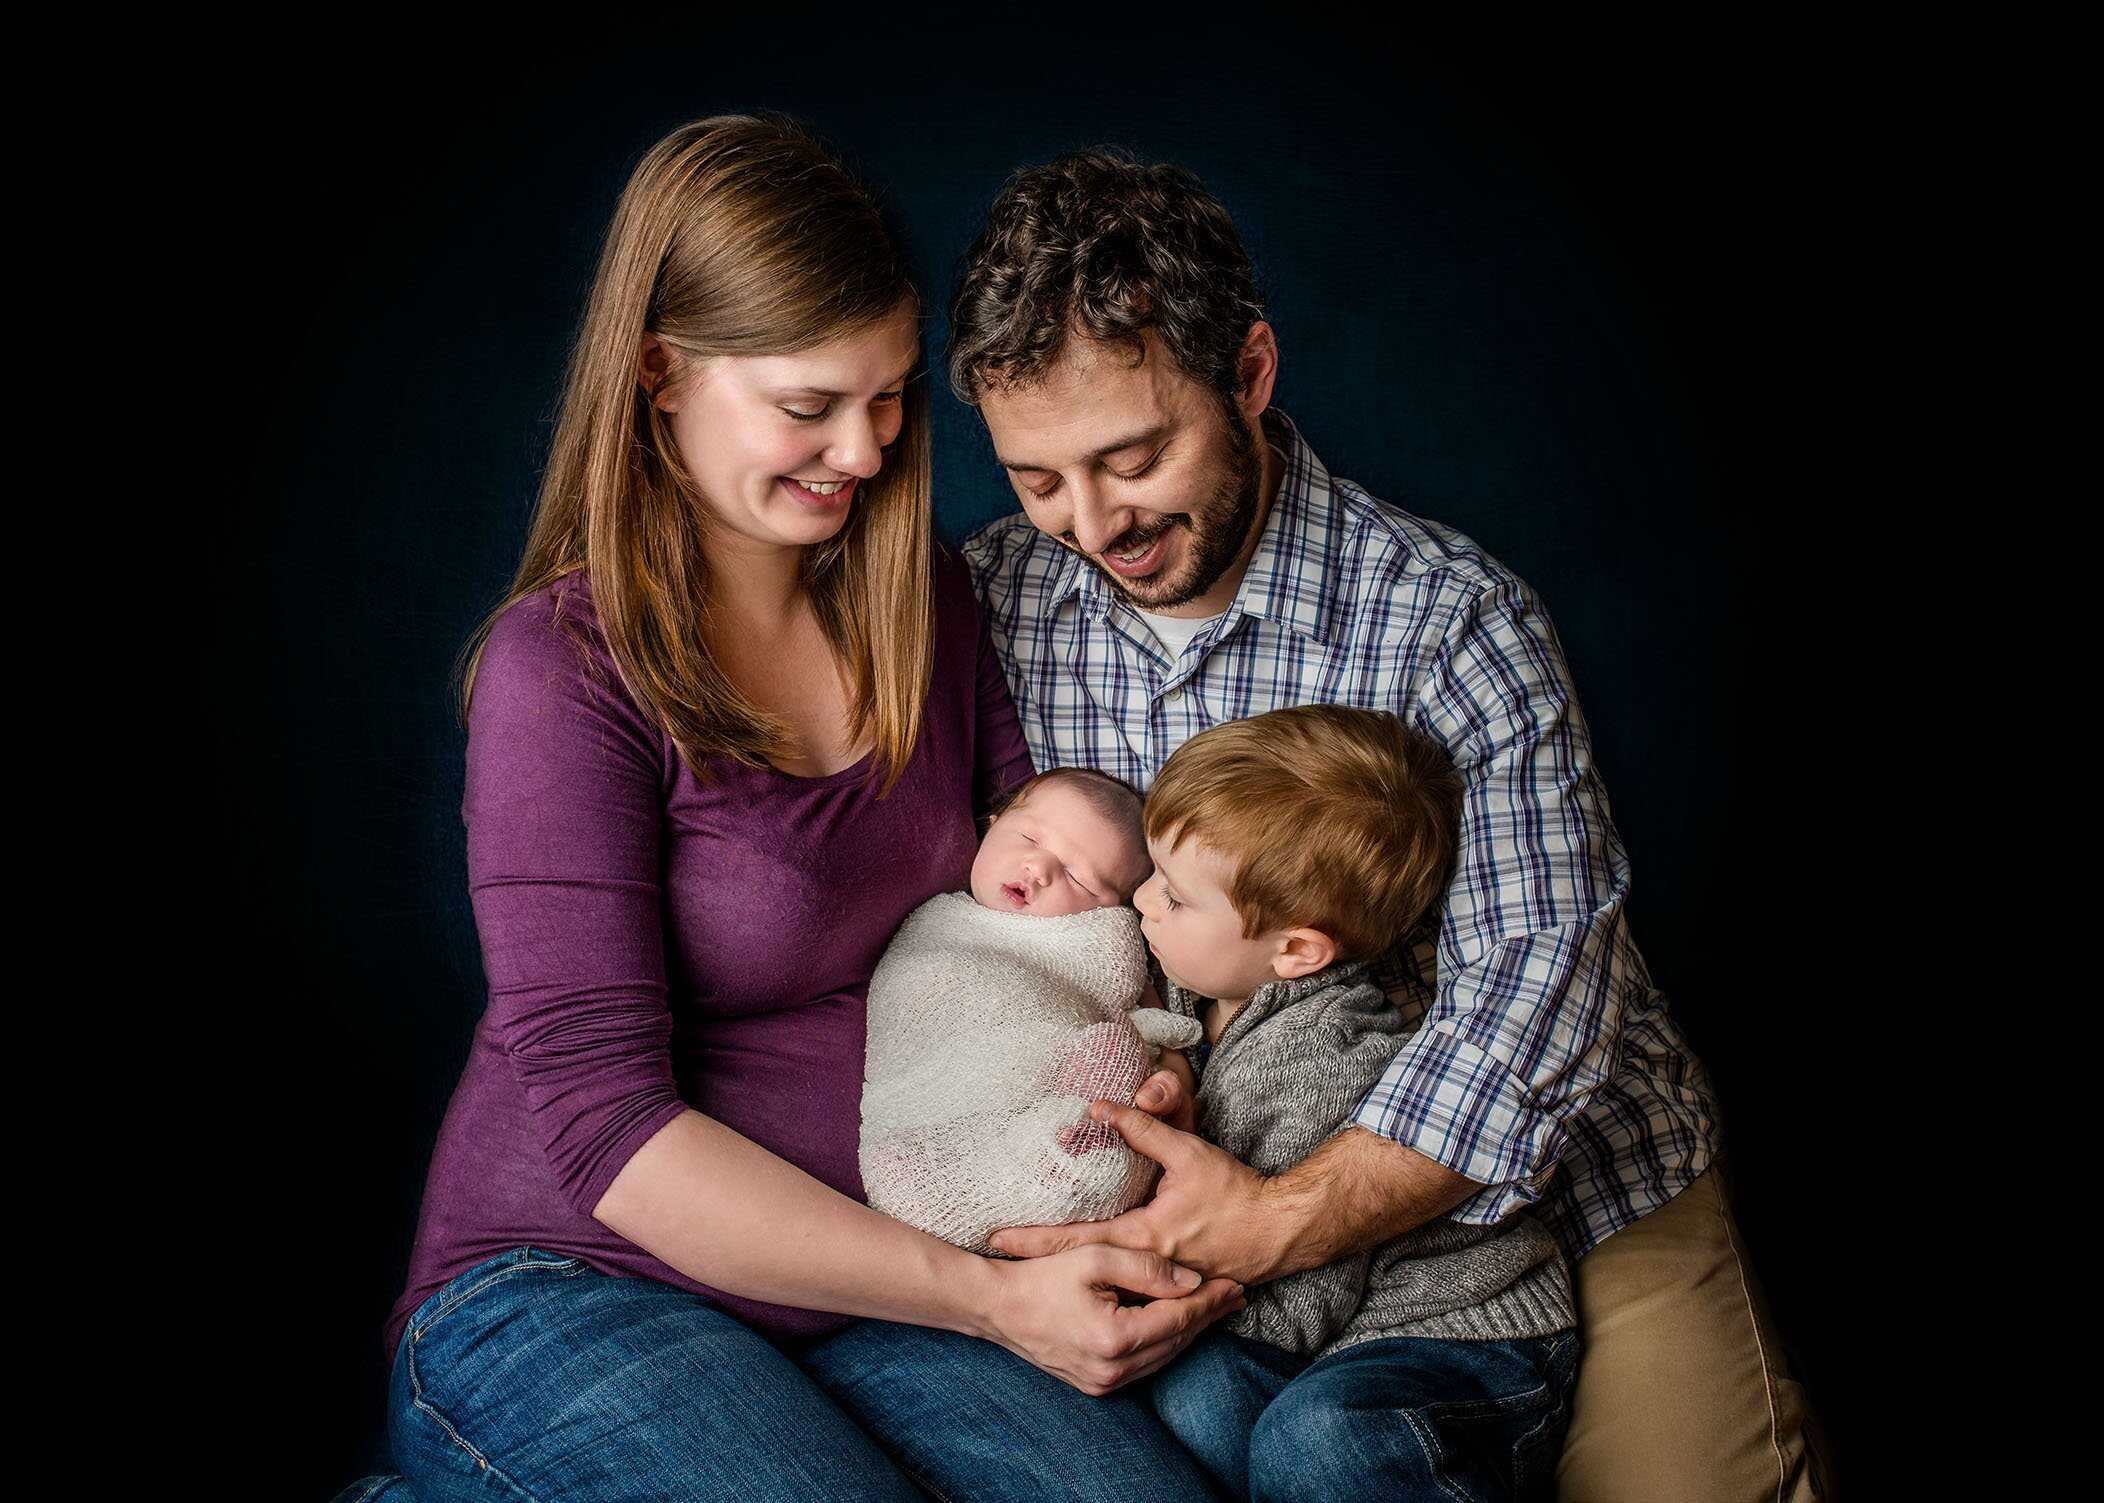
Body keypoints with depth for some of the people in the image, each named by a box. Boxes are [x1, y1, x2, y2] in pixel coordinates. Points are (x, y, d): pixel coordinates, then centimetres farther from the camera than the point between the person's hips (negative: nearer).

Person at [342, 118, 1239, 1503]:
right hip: (572, 1288, -6)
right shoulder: (566, 671, -14)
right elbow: (603, 1124, -17)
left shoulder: (927, 602, 5)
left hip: (868, 1278, 6)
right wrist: (985, 1298, -22)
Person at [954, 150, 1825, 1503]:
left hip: (1562, 1183, -2)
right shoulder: (991, 601, -5)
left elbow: (1536, 982, -22)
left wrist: (1284, 1218, -34)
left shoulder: (1452, 618, -18)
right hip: (1217, 1178, 3)